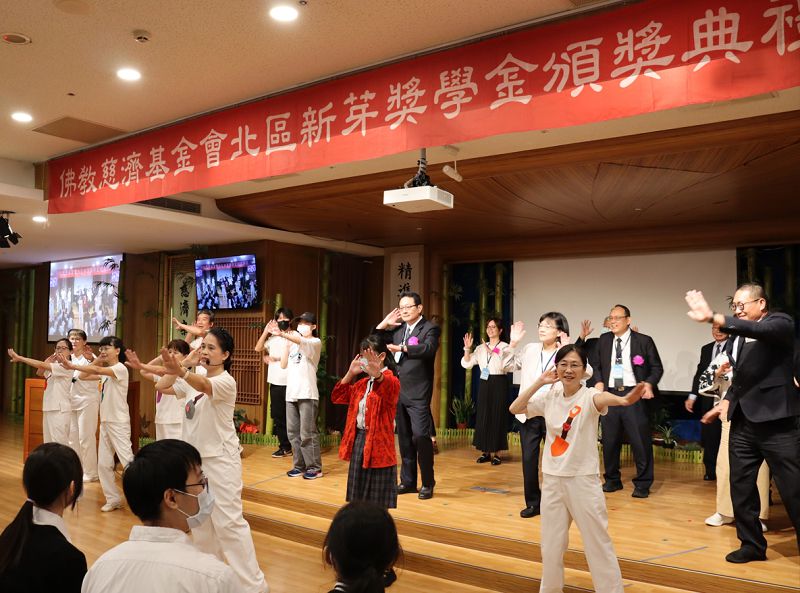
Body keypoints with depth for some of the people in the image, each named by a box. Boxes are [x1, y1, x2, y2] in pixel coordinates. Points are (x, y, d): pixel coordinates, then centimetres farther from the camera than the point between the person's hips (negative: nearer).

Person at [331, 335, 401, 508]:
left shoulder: (391, 380, -11)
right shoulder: (362, 383, 13)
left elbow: (390, 388, -35)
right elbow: (337, 397, 13)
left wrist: (377, 374, -56)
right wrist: (350, 373, 1)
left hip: (378, 443, -7)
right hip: (358, 439, 7)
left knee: (378, 499, 0)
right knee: (359, 494, 16)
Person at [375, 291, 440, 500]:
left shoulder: (430, 328, -5)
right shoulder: (398, 329, 14)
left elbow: (428, 348, -25)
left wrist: (402, 348, -35)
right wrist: (384, 323, 7)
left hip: (418, 393, -7)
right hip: (398, 392, 7)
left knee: (420, 436, -10)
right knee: (404, 439, 11)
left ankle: (428, 483, 2)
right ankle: (408, 481, 20)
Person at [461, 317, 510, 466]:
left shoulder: (504, 347, -4)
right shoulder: (481, 348, 10)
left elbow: (503, 365, -20)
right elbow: (466, 364, 5)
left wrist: (491, 352, -25)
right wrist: (467, 349, -9)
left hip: (499, 384, -5)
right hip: (485, 383, 5)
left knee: (497, 417, -1)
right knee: (483, 416, 6)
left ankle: (495, 453, 7)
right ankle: (485, 451, 15)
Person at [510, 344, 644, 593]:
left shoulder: (588, 396, -13)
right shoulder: (549, 396, 1)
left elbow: (602, 398, -37)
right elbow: (514, 409, -5)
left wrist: (623, 399, -60)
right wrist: (539, 382, -12)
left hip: (583, 479, -4)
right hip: (552, 479, 4)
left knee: (598, 544, 3)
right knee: (551, 545, 16)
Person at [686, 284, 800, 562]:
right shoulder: (739, 336, 13)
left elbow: (759, 330, -28)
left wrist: (713, 318, -40)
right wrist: (727, 401, 6)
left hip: (776, 420, -6)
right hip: (744, 421, 7)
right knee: (741, 487, 10)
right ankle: (752, 544, 24)